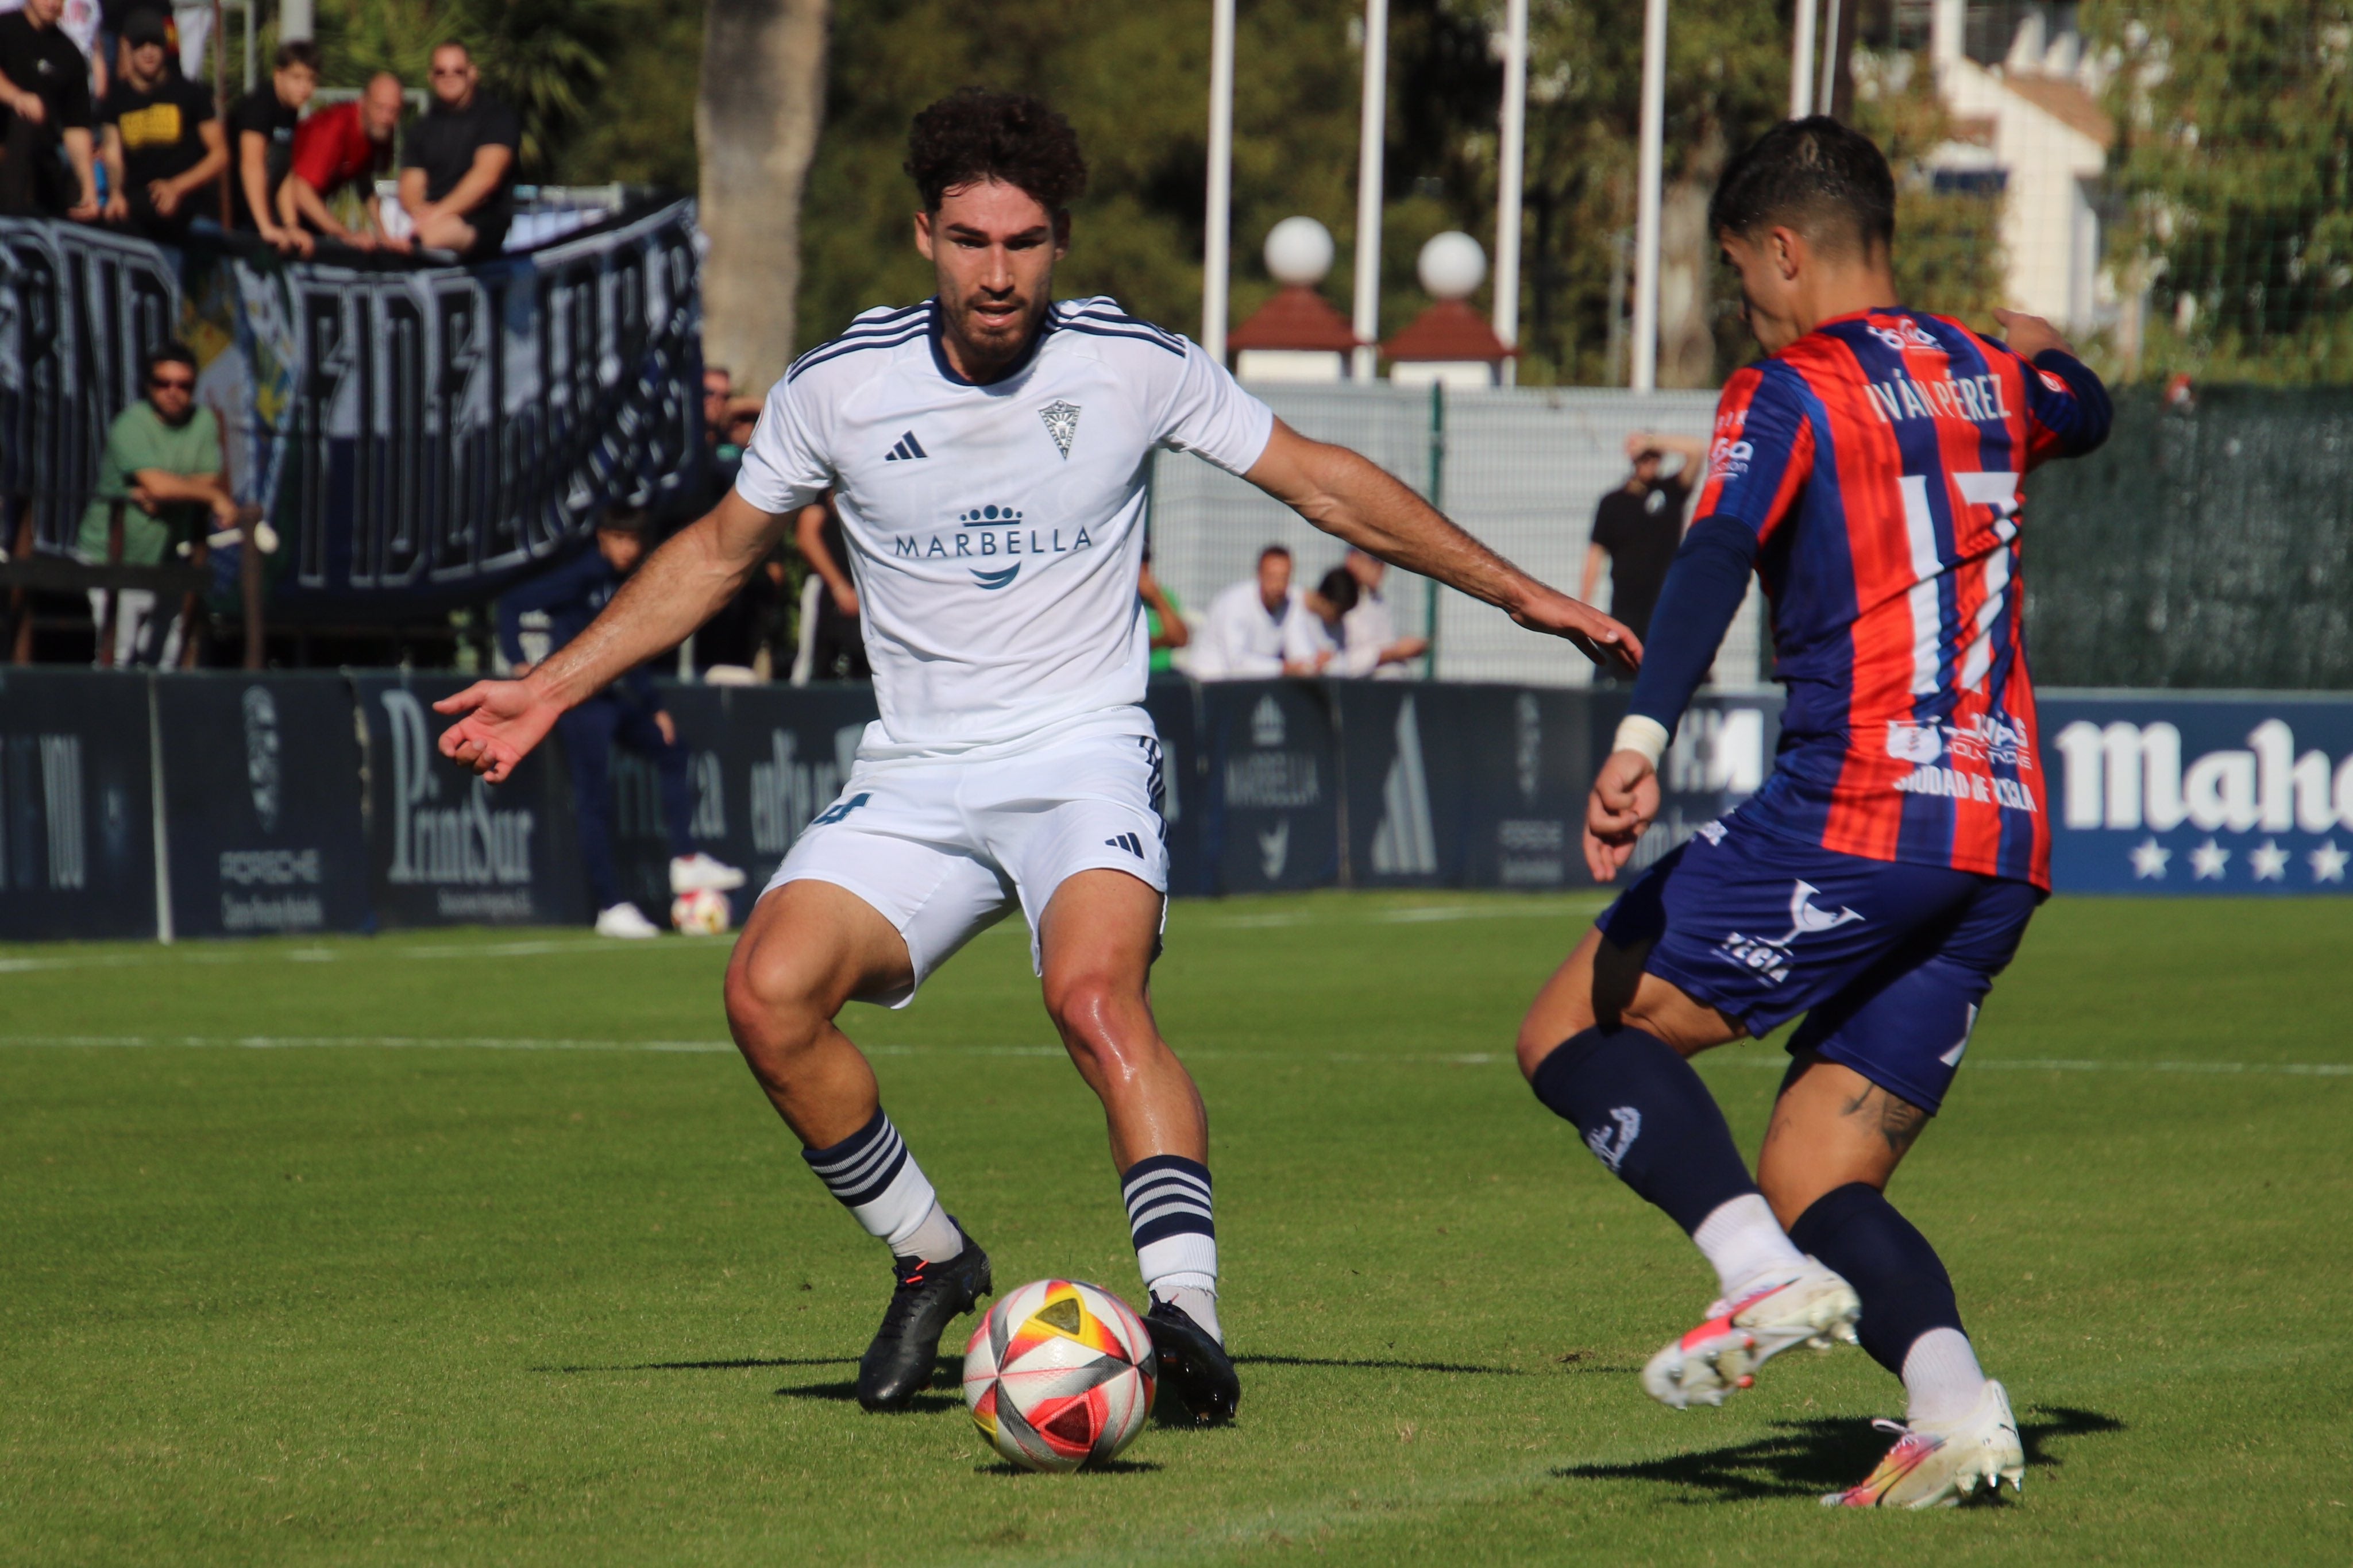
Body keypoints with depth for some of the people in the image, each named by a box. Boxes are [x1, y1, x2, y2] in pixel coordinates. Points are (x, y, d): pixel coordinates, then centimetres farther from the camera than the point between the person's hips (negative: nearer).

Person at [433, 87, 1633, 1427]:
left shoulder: (1136, 367, -5)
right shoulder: (840, 389, -1)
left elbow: (1324, 483, 6)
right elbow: (721, 551, 15)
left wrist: (1518, 593, 4)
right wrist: (551, 690, 13)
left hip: (1086, 757, -3)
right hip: (915, 782, 3)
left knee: (1095, 992, -32)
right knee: (769, 993, -20)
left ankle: (1189, 1310, -39)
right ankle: (930, 1262, 1)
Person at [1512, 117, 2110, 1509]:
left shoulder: (1791, 394, -2)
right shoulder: (1995, 381, 17)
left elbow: (1716, 563, -20)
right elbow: (2089, 415, 43)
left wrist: (1641, 742, -33)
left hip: (1855, 817, -7)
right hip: (2006, 845, 7)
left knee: (1574, 1032, 2)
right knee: (1816, 1177, 10)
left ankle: (1772, 1279, -18)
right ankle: (1956, 1407, -15)